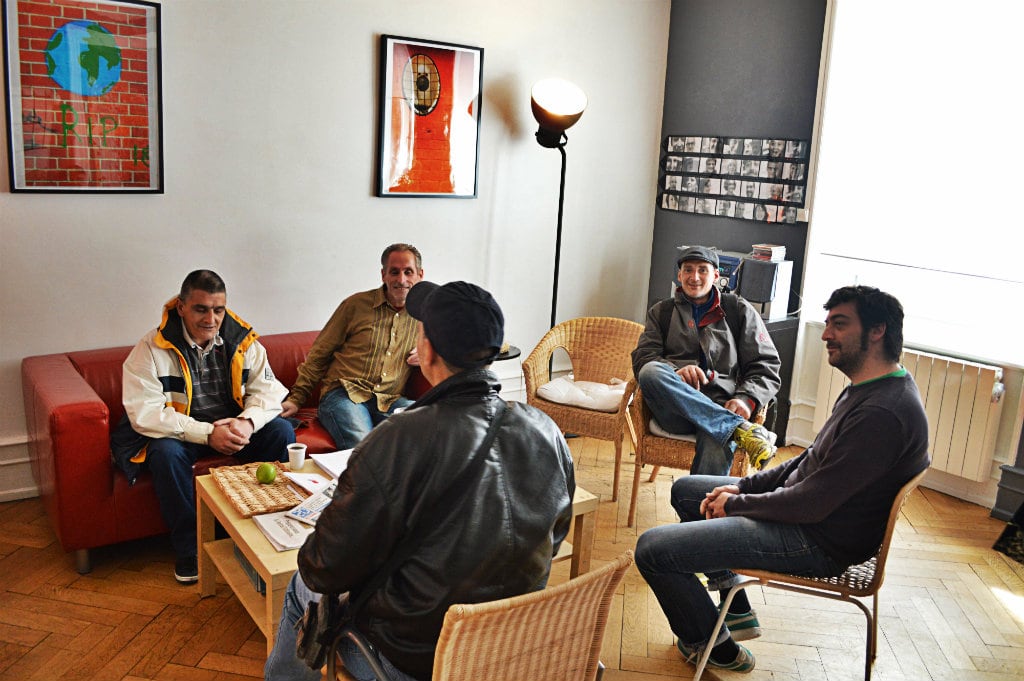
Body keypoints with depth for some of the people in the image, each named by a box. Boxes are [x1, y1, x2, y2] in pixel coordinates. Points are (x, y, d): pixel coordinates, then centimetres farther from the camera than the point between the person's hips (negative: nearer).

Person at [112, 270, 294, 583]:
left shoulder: (242, 340, -4)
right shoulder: (152, 348, -14)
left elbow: (269, 390, -4)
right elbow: (144, 412, -21)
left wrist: (247, 422, -27)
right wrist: (207, 434, -30)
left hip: (234, 426, 3)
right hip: (179, 432, -3)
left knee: (282, 431, -19)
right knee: (166, 451, -34)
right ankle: (188, 548, -16)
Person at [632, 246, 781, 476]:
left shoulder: (739, 310, 19)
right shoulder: (661, 312, 23)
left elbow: (766, 366, 12)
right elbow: (643, 357, 8)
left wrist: (746, 399, -10)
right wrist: (676, 371, -15)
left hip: (721, 407, -1)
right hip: (675, 410, 2)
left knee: (716, 445, -37)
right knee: (651, 372, -33)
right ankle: (742, 430, -35)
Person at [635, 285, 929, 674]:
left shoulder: (883, 414, -28)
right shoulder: (867, 389, 7)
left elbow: (810, 504, -27)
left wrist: (737, 503, -11)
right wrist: (742, 486, 6)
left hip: (820, 541, -11)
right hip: (803, 508, 11)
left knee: (652, 549, -17)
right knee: (685, 490, 25)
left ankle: (715, 648, 10)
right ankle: (736, 613, 29)